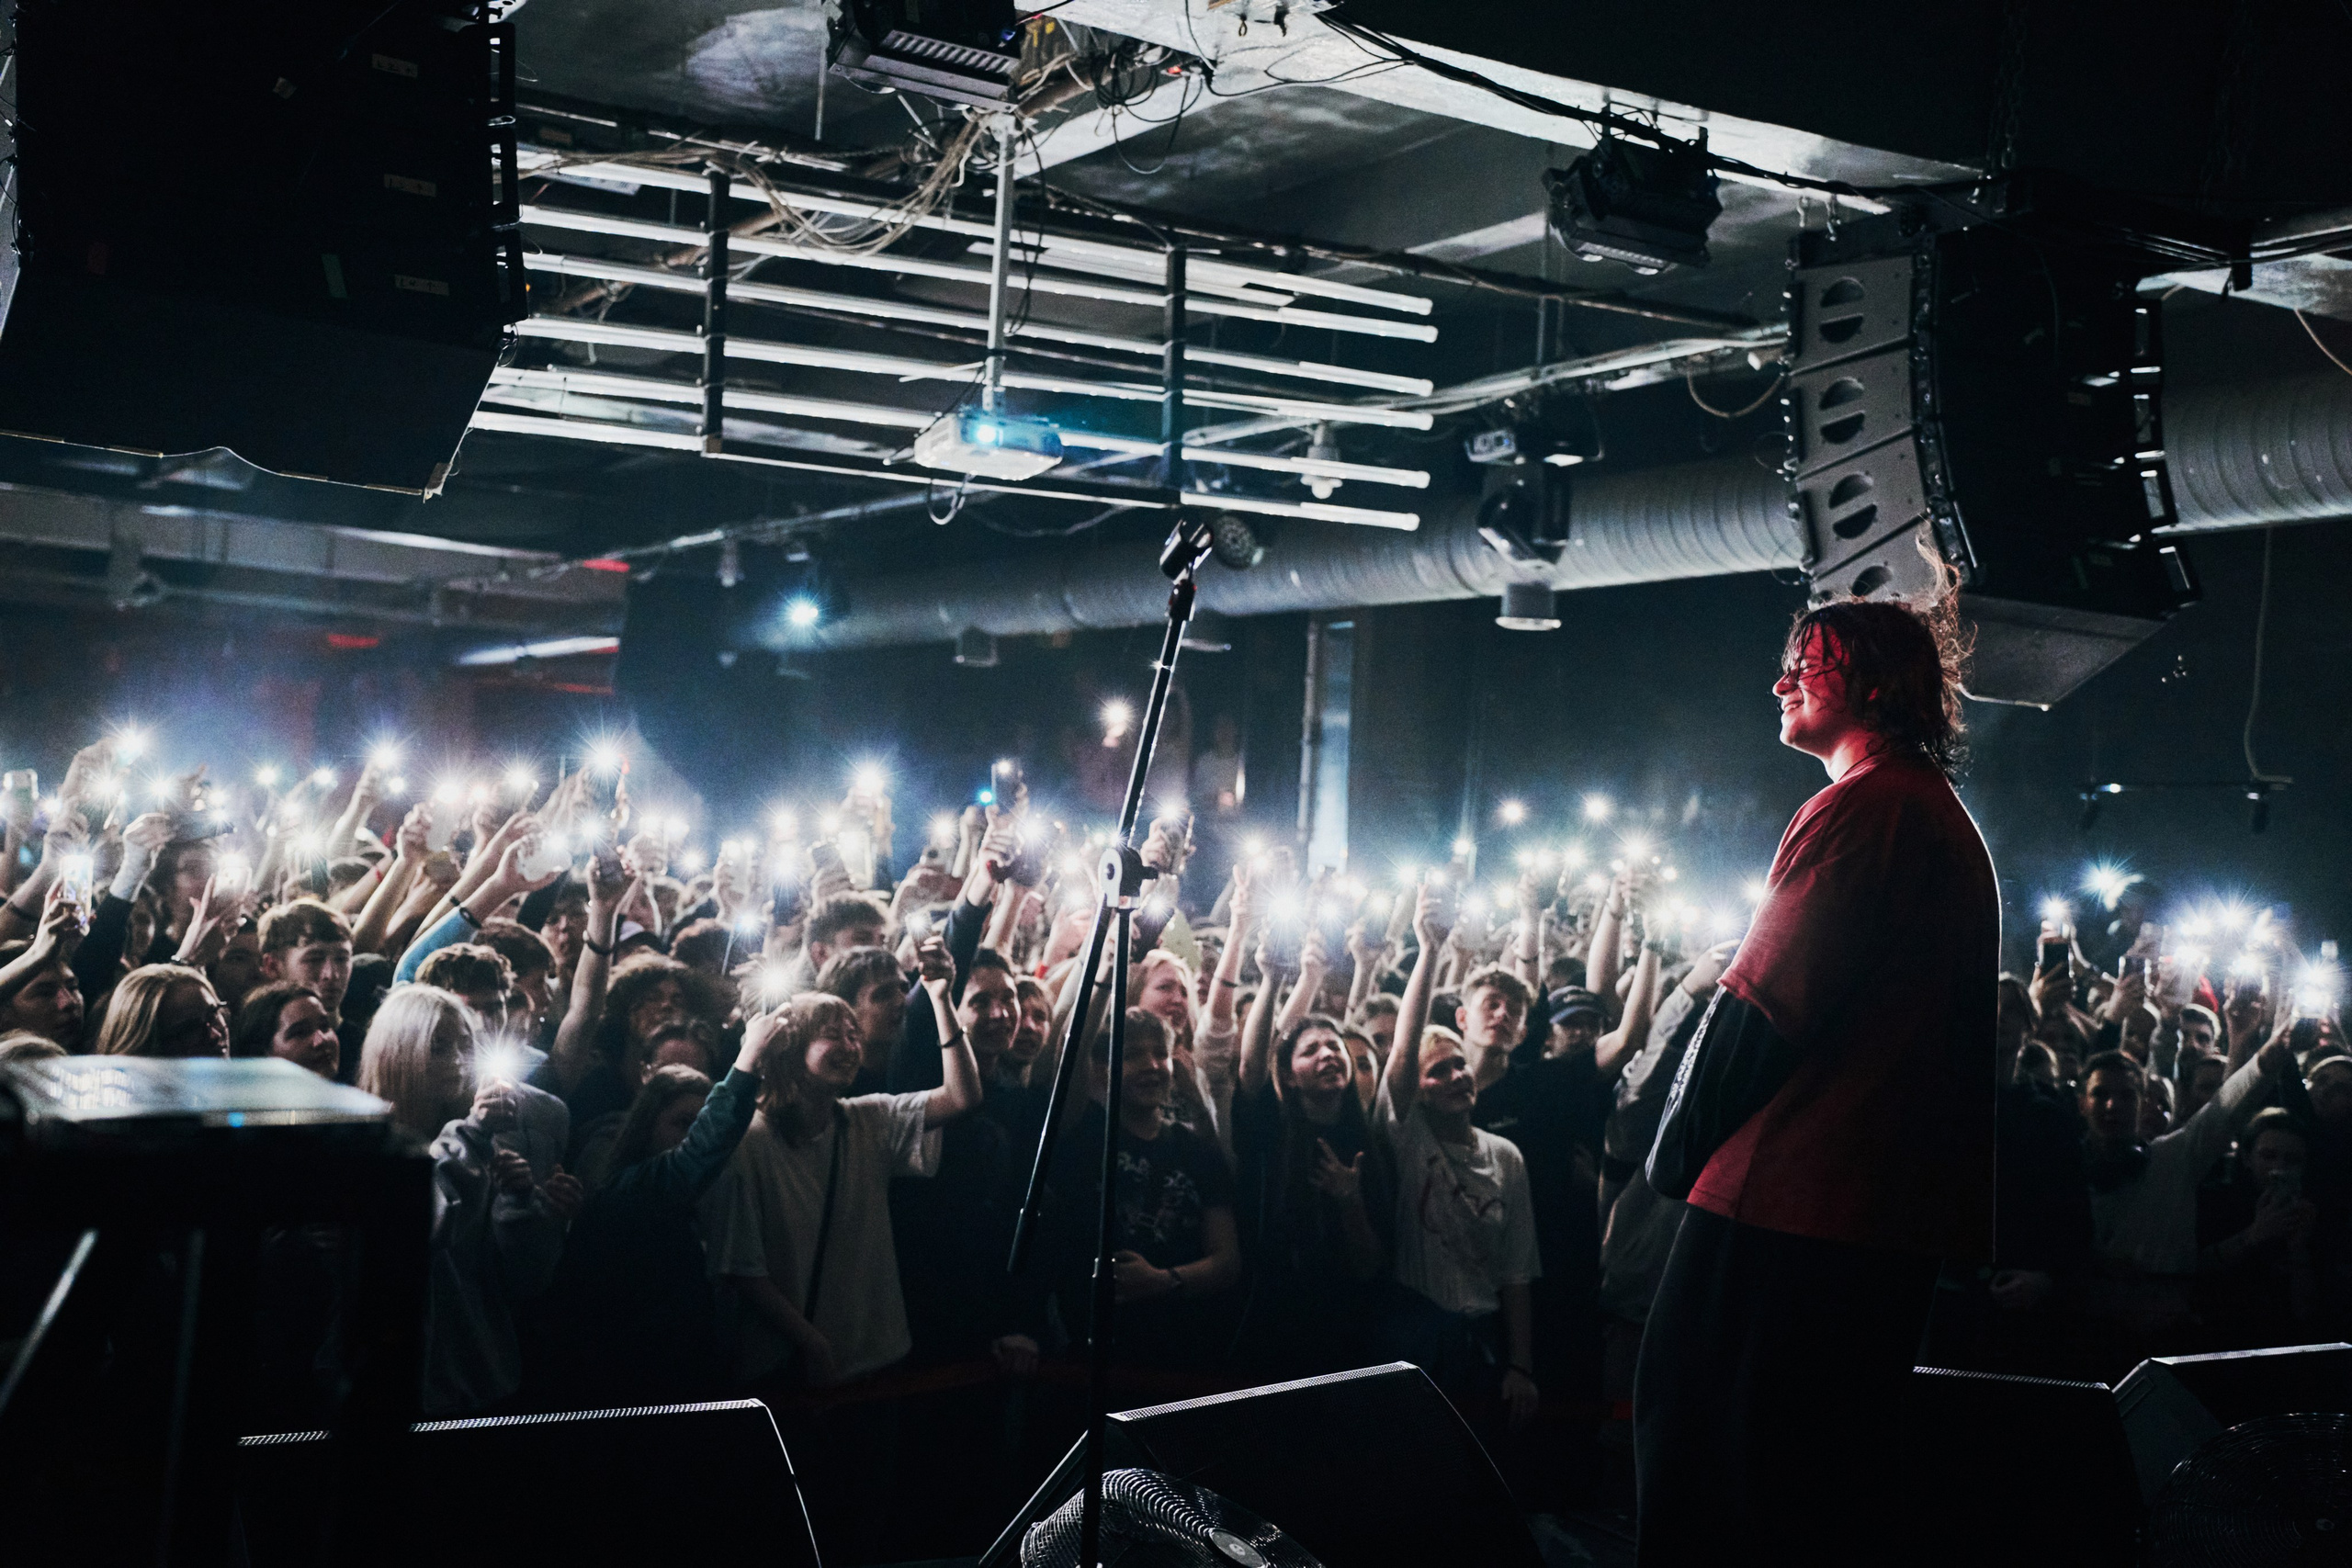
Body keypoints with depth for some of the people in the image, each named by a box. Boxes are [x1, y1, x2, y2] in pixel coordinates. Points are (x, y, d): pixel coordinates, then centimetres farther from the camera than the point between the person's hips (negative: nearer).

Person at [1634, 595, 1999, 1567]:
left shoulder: (1859, 807, -13)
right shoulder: (1949, 821, 19)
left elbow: (1761, 1003, -17)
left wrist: (1679, 1151, -6)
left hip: (1791, 1194, -10)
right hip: (1900, 1207, 10)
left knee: (1695, 1425, -3)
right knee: (1837, 1462, 14)